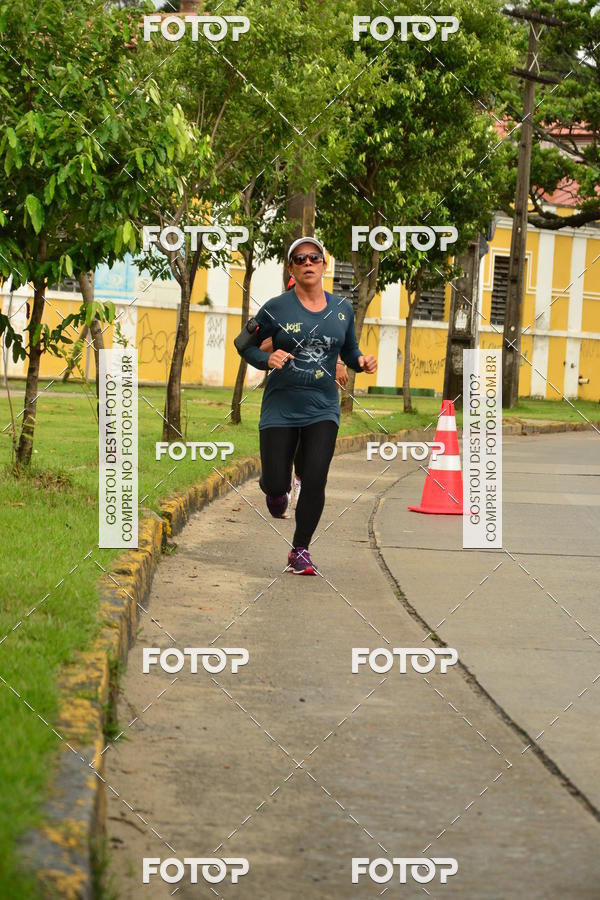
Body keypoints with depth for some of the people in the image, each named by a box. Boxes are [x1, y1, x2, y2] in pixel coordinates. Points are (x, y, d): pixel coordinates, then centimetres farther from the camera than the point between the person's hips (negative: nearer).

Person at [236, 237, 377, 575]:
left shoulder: (342, 308, 5)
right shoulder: (276, 308, -5)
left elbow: (349, 351, 17)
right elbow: (248, 346, 3)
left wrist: (362, 361, -5)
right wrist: (267, 359, -17)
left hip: (323, 409, 1)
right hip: (281, 408, -1)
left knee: (315, 481, -11)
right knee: (276, 484, -2)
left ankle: (300, 551, 5)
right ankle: (277, 491, 39)